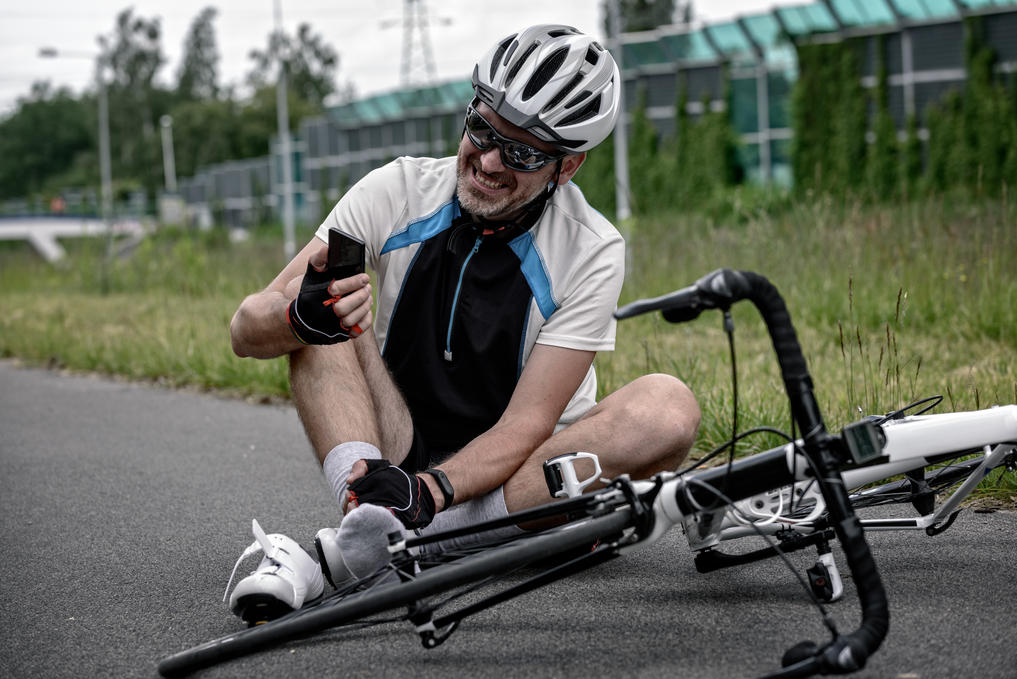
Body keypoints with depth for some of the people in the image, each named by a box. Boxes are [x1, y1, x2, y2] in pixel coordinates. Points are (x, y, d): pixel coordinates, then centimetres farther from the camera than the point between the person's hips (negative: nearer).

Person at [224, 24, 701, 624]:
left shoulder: (593, 253, -13)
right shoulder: (399, 192, -9)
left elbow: (526, 426, -18)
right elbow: (247, 330, -12)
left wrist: (433, 490, -36)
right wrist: (300, 319, -36)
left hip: (508, 473, -1)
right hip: (394, 456, 1)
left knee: (668, 408, -29)